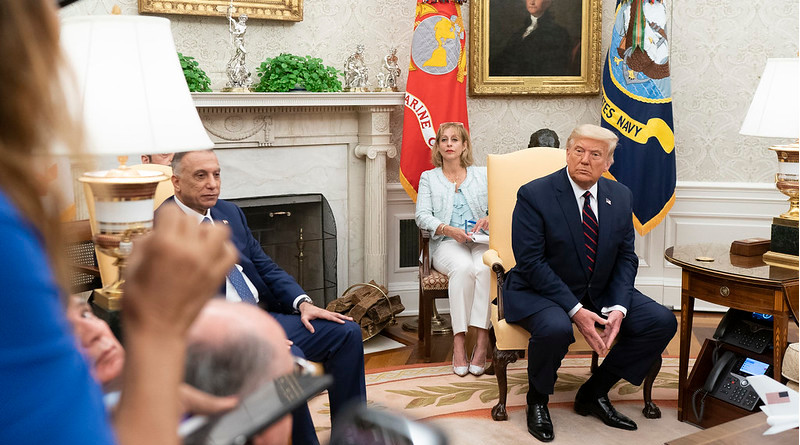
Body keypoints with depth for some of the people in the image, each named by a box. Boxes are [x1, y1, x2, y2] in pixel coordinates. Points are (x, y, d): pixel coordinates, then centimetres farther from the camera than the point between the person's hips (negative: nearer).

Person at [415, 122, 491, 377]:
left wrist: (490, 218, -12)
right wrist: (448, 229, -14)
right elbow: (422, 216, 4)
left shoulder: (482, 175, 21)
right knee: (463, 268, -37)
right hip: (446, 243, -1)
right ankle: (459, 342, -36)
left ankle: (482, 342, -38)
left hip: (480, 241, 1)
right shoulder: (428, 178, 18)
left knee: (484, 268, -36)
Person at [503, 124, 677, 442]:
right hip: (540, 292, -6)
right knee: (555, 329, -37)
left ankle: (594, 393, 4)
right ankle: (537, 401, -4)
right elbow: (531, 262, -18)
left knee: (662, 322, -10)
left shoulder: (620, 196, 3)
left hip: (600, 293, 6)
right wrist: (575, 311, -25)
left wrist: (618, 308, -14)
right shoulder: (534, 195, -13)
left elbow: (626, 258, 4)